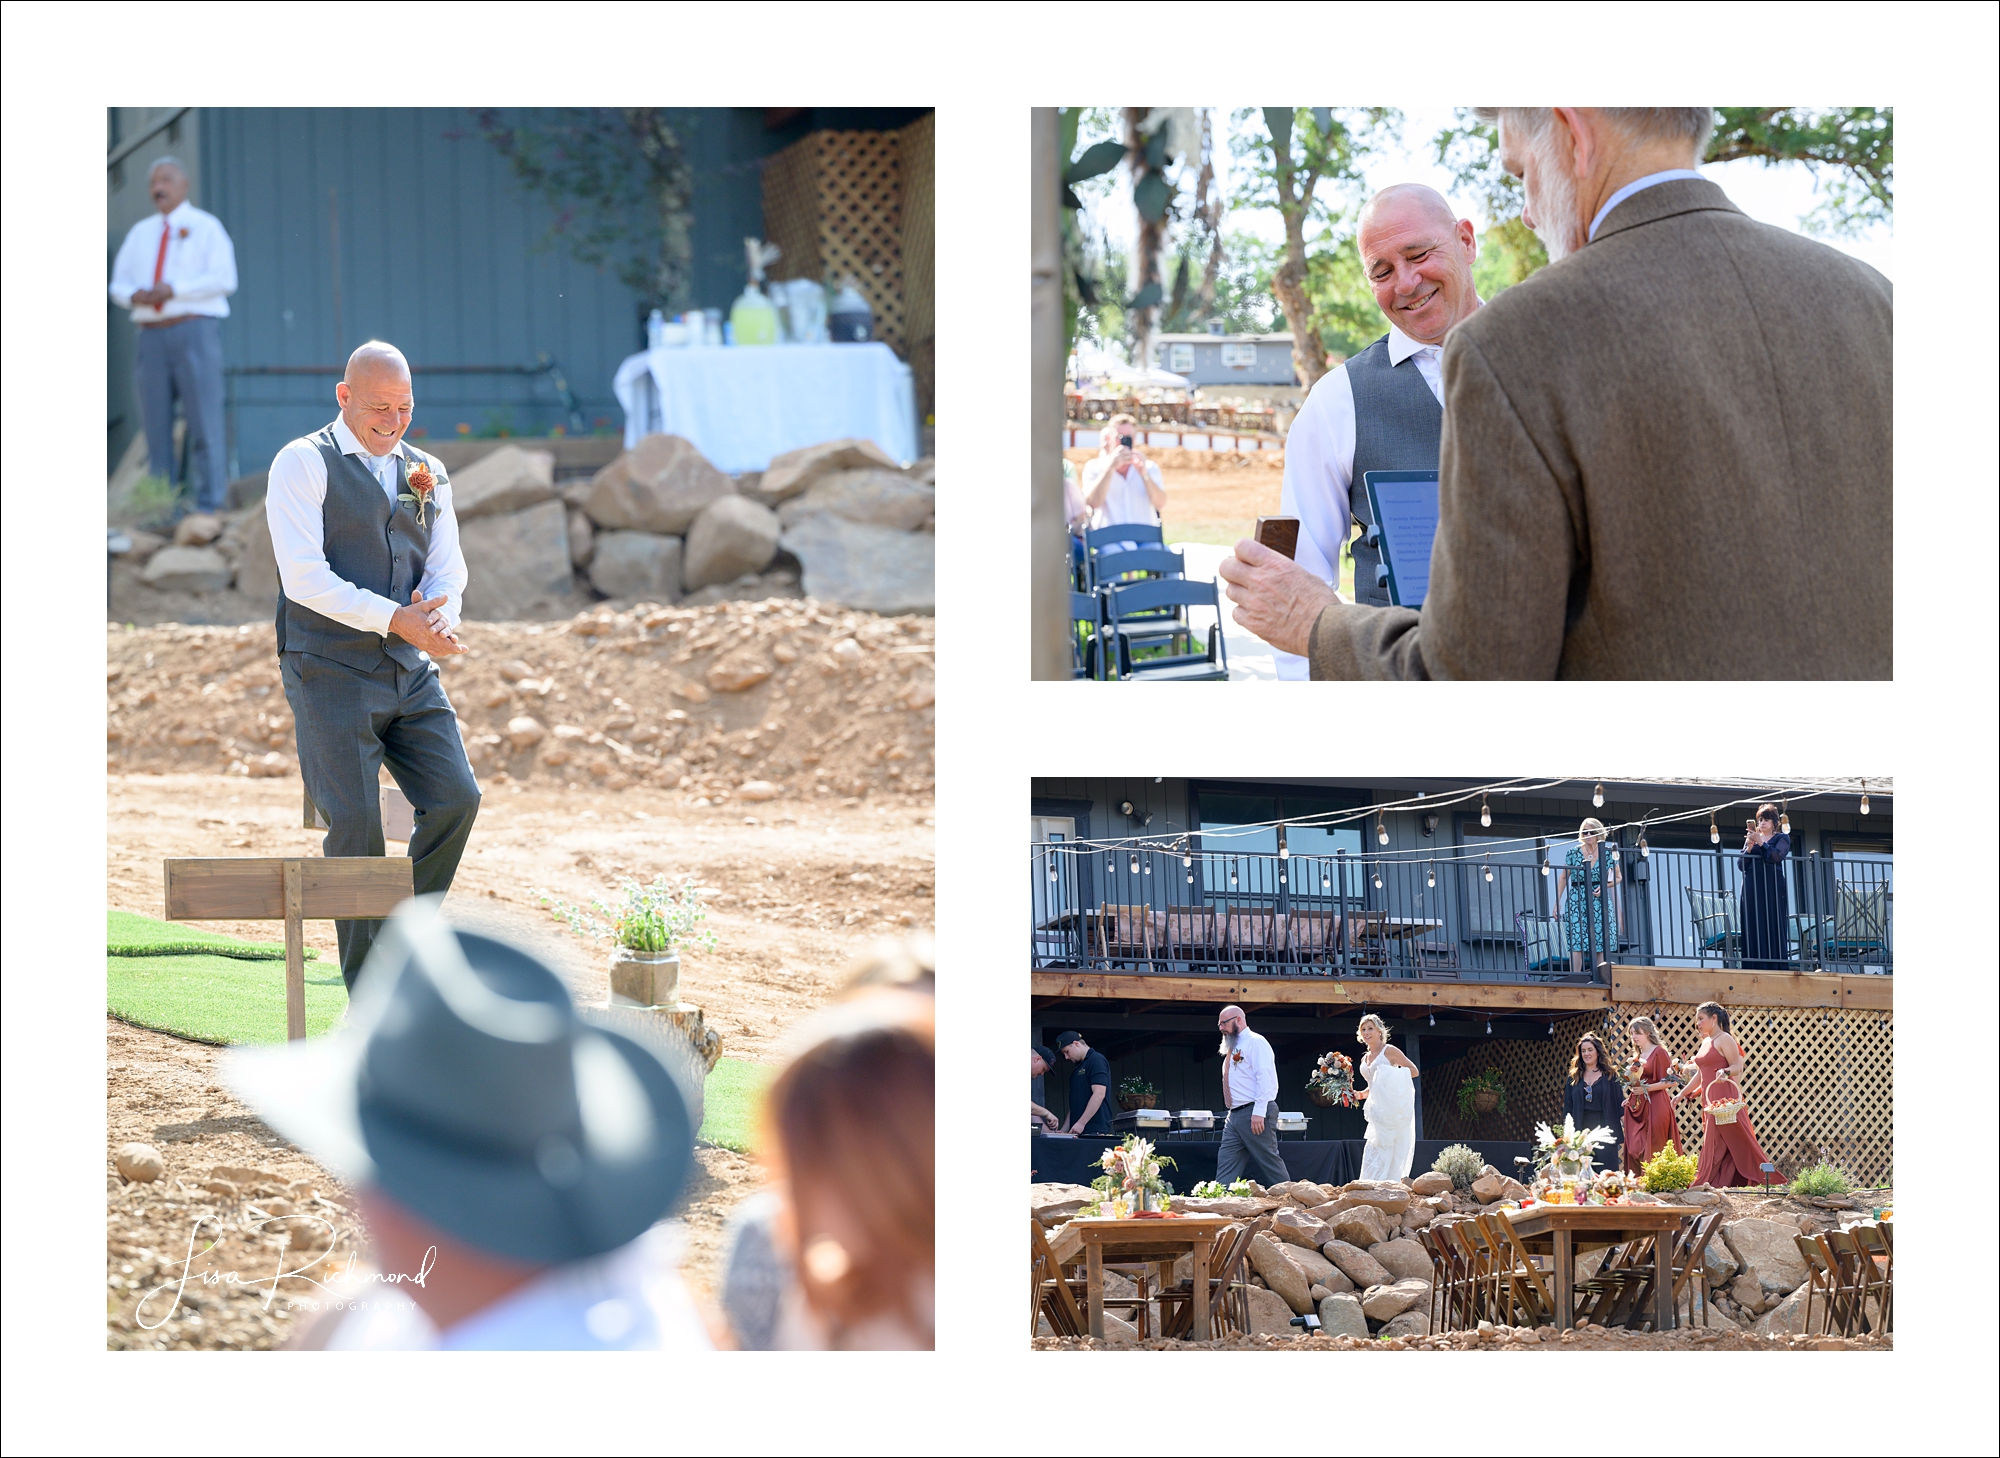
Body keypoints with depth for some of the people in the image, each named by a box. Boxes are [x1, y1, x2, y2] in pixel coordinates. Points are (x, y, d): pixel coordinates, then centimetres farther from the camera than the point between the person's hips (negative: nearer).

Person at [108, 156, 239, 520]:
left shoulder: (206, 227, 3)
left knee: (204, 421, -9)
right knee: (156, 424, 2)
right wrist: (135, 295, -6)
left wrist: (173, 290, -17)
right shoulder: (140, 233, 19)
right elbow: (119, 284, 18)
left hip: (195, 330, -5)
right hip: (152, 335, 5)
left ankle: (208, 507, -10)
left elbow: (223, 279, -8)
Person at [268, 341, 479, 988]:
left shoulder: (426, 473, 15)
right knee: (355, 822, -9)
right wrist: (396, 618, -21)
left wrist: (440, 618, -14)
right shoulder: (303, 465, -4)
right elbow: (305, 576, -15)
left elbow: (448, 568, 10)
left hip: (409, 670, 6)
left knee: (455, 799, -7)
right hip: (330, 672, -5)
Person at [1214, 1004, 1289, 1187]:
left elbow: (1265, 1078, -15)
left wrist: (1258, 1112, -23)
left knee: (1270, 1162, -7)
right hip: (1234, 1116, 9)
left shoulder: (1256, 1042, -5)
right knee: (1225, 1165, 1)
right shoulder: (1233, 1048, 22)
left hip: (1254, 1114, -9)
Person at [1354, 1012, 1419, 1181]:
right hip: (1378, 1109, 7)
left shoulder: (1389, 1051, -2)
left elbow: (1413, 1070, -3)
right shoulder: (1365, 1059, 19)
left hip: (1394, 1108, -7)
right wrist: (1360, 1094, 8)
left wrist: (1394, 1075, -15)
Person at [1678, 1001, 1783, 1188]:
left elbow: (1737, 1066, -16)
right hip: (1710, 1099, 9)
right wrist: (1683, 1093, 24)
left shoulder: (1724, 1039, -8)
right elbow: (1700, 1074, 23)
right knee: (1714, 1143, 6)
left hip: (1725, 1096, -9)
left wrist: (1725, 1072, -36)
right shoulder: (1705, 1042, 17)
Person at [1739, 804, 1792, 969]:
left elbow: (1777, 856, -8)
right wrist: (1749, 847, -4)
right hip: (1752, 890, 3)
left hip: (1773, 888, -3)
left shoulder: (1781, 838, 10)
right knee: (1754, 931, -5)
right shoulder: (1751, 838, 19)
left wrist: (1761, 843, -11)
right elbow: (1742, 865, 10)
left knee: (1774, 929, -8)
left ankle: (1777, 971, -11)